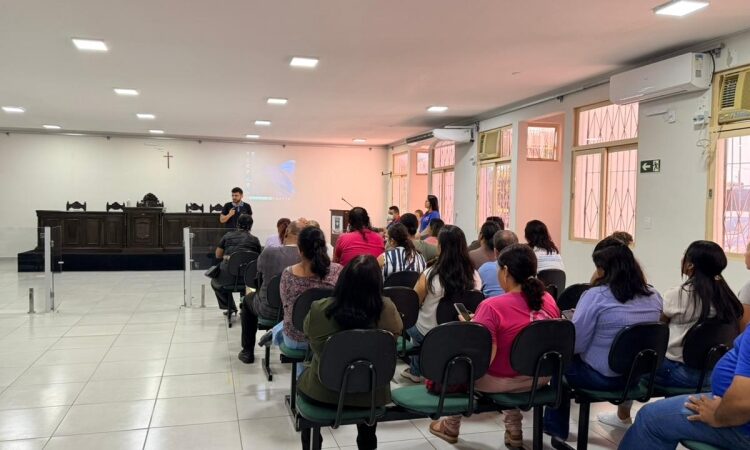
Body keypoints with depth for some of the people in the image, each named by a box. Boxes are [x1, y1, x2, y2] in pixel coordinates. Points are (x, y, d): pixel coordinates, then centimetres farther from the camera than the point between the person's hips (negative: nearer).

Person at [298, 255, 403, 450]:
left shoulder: (318, 309, -22)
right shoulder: (387, 309, -23)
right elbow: (397, 332, -1)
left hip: (322, 394, 0)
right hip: (371, 396, 1)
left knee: (304, 378, 31)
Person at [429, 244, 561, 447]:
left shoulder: (492, 306, -26)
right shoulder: (548, 300, -7)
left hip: (501, 381, -5)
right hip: (539, 378, 5)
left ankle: (452, 426, 40)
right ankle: (513, 427, 35)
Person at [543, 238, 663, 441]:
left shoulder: (596, 296, -20)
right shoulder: (654, 297, -1)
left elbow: (575, 344, -17)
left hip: (600, 377, -6)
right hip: (636, 375, 7)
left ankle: (556, 427, 30)